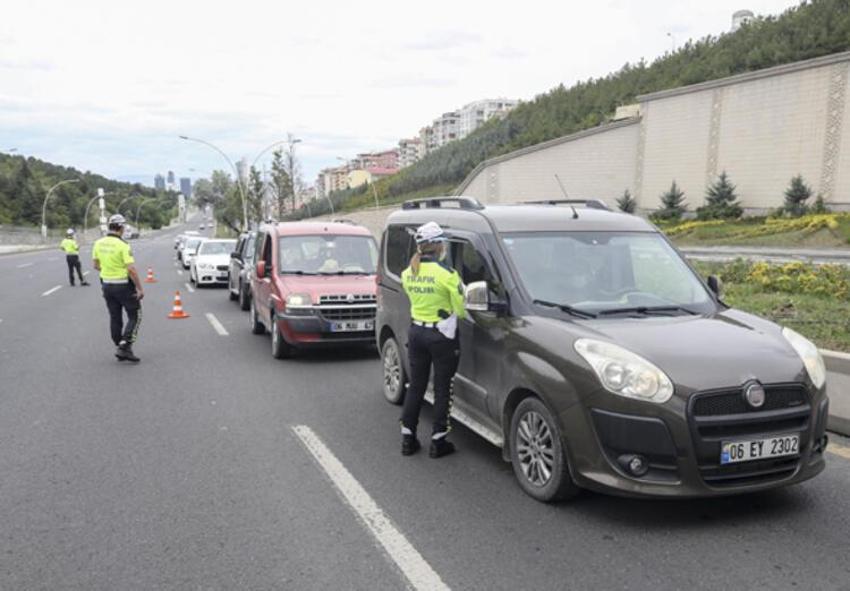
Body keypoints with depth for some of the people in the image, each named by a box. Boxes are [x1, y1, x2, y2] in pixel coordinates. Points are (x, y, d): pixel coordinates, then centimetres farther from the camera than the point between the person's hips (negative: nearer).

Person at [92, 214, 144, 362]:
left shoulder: (99, 243, 2)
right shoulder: (123, 245, -19)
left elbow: (96, 265, 11)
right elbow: (131, 269, -23)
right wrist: (140, 288, -17)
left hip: (107, 285, 6)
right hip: (124, 285, -6)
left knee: (115, 318, 14)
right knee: (135, 316, 5)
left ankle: (119, 348, 20)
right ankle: (125, 346, -6)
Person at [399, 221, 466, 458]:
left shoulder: (407, 273, 0)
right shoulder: (446, 273, -17)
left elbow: (416, 298, 8)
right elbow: (461, 308, -12)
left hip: (416, 333, 5)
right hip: (442, 336, -5)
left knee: (415, 386, 16)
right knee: (442, 390, 8)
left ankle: (407, 439, 22)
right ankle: (438, 442, 14)